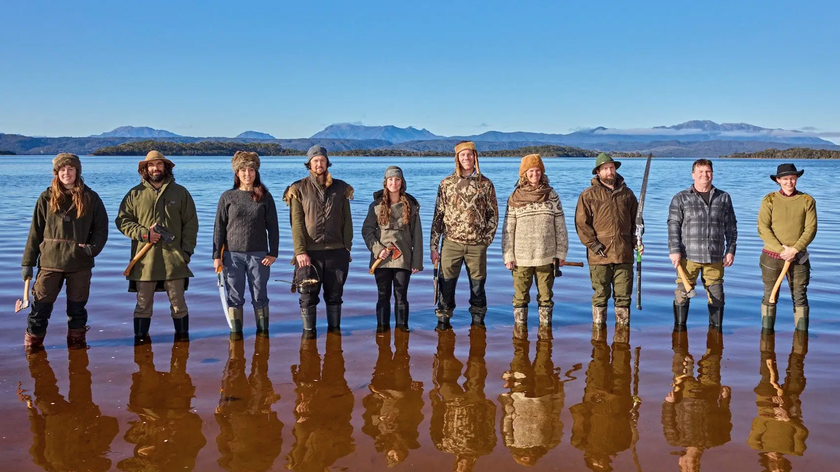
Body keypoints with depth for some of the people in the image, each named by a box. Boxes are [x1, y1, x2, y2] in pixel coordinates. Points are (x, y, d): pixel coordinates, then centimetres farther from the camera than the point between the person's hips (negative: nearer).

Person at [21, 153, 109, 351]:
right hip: (50, 260, 0)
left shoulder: (90, 198, 2)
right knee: (41, 305, 2)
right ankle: (32, 342, 16)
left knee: (77, 306, 10)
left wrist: (93, 248, -13)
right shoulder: (47, 197, 3)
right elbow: (35, 231, 4)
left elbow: (101, 228, 6)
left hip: (80, 262, 0)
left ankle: (76, 341, 24)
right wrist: (27, 262, 3)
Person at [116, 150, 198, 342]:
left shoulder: (180, 192, 7)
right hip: (144, 260, 0)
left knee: (178, 303, 6)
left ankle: (183, 337, 16)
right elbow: (122, 221, 7)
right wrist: (143, 233, -9)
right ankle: (140, 339, 15)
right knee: (143, 304, 7)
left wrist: (187, 251, -2)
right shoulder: (135, 194, 7)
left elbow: (190, 224, 7)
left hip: (174, 259, 0)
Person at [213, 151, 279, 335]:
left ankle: (263, 331, 17)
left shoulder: (265, 197, 3)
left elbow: (273, 227, 4)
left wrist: (273, 253, -2)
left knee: (260, 296, 6)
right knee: (234, 297, 5)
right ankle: (235, 332, 14)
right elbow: (219, 228, 3)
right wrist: (216, 255, -2)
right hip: (233, 254, 0)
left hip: (259, 255, 0)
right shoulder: (228, 197, 3)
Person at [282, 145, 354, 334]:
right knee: (308, 296, 3)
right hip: (310, 252, -2)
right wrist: (300, 251, -12)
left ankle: (335, 329, 20)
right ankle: (308, 331, 13)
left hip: (336, 251, 2)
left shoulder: (340, 188, 8)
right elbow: (296, 223, -4)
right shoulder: (299, 189, 2)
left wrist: (347, 248, 1)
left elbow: (347, 220, 8)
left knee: (335, 295, 10)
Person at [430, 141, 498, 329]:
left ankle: (478, 320, 25)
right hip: (451, 243, 0)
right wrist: (434, 246, 1)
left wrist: (487, 239, 0)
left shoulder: (485, 184, 5)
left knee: (477, 285, 10)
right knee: (446, 284, 3)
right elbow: (438, 215, 5)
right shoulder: (447, 183, 4)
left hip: (477, 245, 0)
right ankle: (443, 319, 16)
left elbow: (493, 214, 9)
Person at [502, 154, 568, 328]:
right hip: (521, 257, -1)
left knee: (546, 296, 8)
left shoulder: (551, 195, 4)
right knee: (520, 296, 5)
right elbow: (508, 229, 1)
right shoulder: (515, 198, 1)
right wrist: (508, 256, -3)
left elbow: (560, 226, 5)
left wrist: (561, 253, 1)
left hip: (546, 257, 1)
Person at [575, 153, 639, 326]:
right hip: (600, 255, -3)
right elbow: (581, 223, -3)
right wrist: (593, 244, -10)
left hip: (624, 254, 3)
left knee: (623, 296, 7)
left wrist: (637, 240, 5)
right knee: (600, 296, 4)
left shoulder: (627, 193, 12)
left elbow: (635, 220, 18)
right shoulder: (588, 195, 1)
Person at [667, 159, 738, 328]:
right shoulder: (681, 198, 3)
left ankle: (716, 328, 20)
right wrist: (674, 251, -9)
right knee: (682, 294, -1)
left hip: (715, 257, 2)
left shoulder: (723, 198, 11)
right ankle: (679, 328, 10)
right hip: (688, 256, -2)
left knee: (716, 296, 8)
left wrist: (731, 250, 6)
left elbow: (731, 226, 13)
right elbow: (673, 225, 0)